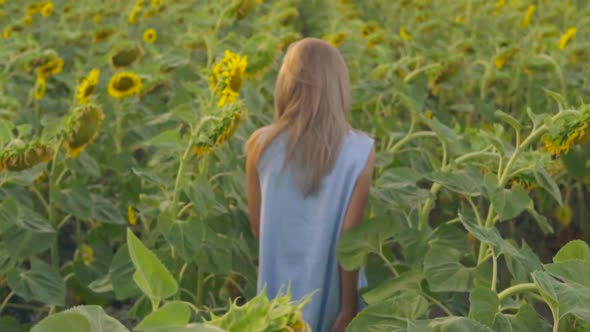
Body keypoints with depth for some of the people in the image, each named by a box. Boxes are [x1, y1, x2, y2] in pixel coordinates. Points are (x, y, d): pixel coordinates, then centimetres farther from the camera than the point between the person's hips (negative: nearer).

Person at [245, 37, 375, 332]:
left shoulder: (261, 144, -9)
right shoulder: (360, 150, -13)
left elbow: (258, 228, -1)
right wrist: (349, 308, -7)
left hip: (280, 291, 1)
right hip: (333, 288, -1)